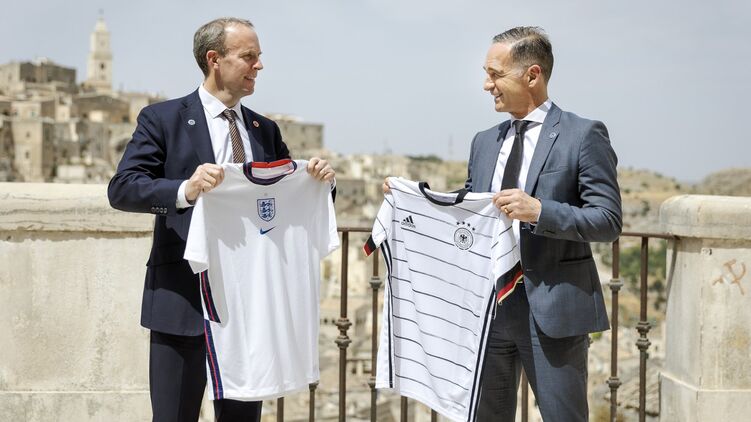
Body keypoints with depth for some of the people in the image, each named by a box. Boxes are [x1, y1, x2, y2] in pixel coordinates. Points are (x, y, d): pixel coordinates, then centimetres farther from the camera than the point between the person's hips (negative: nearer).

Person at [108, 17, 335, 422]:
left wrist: (318, 179, -6)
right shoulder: (163, 119, -3)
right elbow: (121, 188, -12)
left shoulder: (265, 130, 12)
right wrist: (185, 189, -30)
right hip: (184, 297, -4)